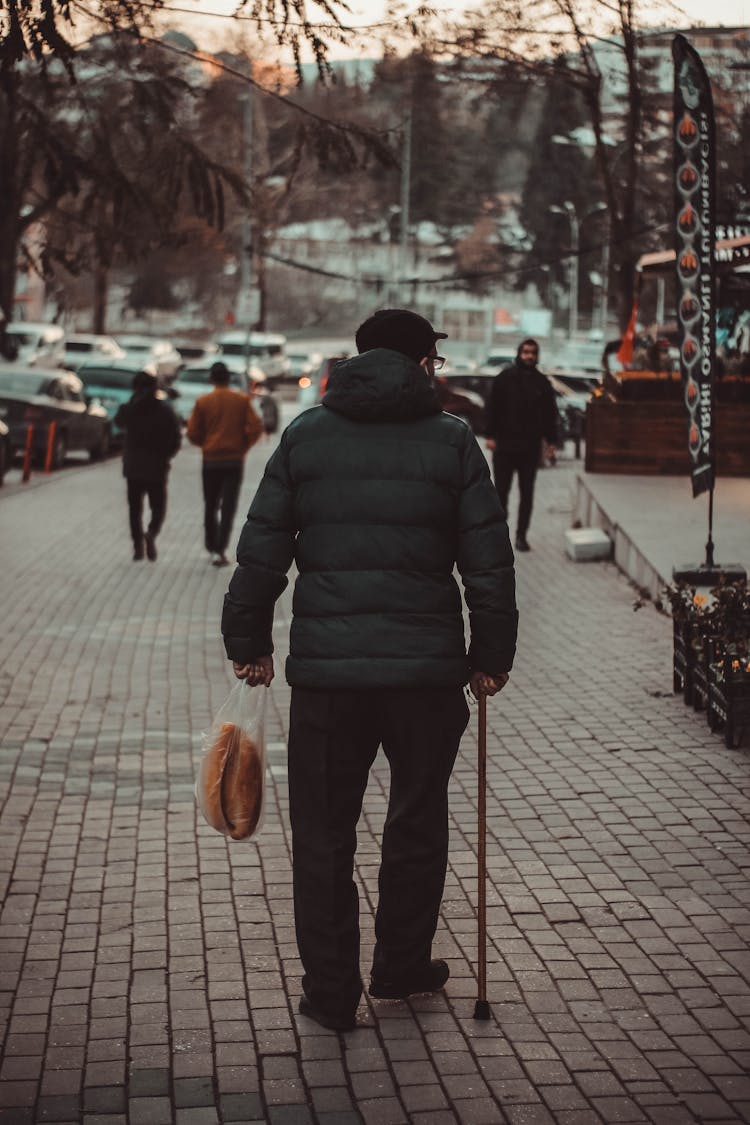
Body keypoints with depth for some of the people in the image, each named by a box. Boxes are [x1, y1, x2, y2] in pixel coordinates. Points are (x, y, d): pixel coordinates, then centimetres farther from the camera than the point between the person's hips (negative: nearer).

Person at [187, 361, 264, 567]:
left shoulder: (203, 402, -4)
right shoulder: (242, 400, -4)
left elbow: (193, 434, -4)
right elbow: (256, 428, -10)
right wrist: (243, 446, 5)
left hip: (211, 459, 1)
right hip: (235, 460, -1)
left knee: (210, 506, 15)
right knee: (228, 507, 0)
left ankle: (211, 547, 22)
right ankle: (220, 549, -11)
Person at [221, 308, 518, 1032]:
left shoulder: (306, 433, 5)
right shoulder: (453, 441, 1)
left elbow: (261, 548, 3)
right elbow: (489, 561, 0)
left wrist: (248, 641, 12)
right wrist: (492, 657, 9)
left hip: (325, 668, 1)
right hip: (428, 667, 0)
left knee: (323, 831, 10)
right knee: (417, 822, 18)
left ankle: (330, 991, 13)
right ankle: (401, 967, 28)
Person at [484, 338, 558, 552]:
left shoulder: (542, 382, 7)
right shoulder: (504, 378, 0)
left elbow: (550, 413, 12)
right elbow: (492, 408, 0)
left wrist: (551, 440, 7)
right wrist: (491, 436, -7)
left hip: (531, 447, 2)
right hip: (504, 444, -2)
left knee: (526, 493, 5)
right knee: (501, 490, 2)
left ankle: (521, 535, 11)